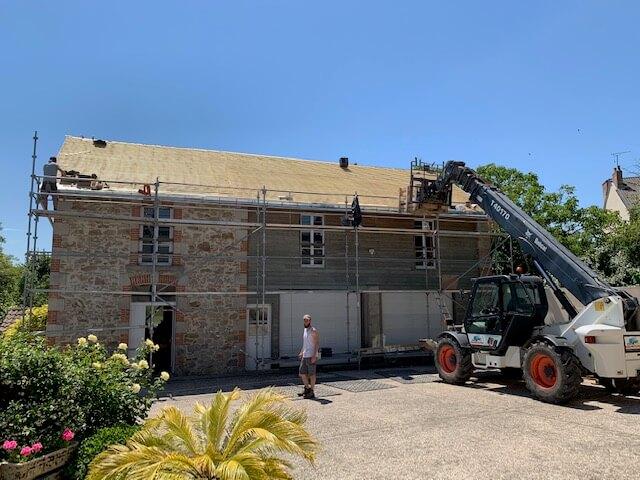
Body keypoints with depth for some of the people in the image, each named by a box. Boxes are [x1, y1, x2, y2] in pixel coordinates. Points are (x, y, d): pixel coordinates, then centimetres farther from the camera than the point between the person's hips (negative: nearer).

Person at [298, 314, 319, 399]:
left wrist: (314, 356, -22)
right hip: (304, 356, 8)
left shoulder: (313, 331, -10)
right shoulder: (304, 330, 15)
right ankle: (307, 389, 24)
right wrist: (301, 352, 18)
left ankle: (311, 392, 8)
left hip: (311, 356, -8)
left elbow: (317, 343, -15)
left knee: (311, 374, -1)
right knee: (302, 373, 9)